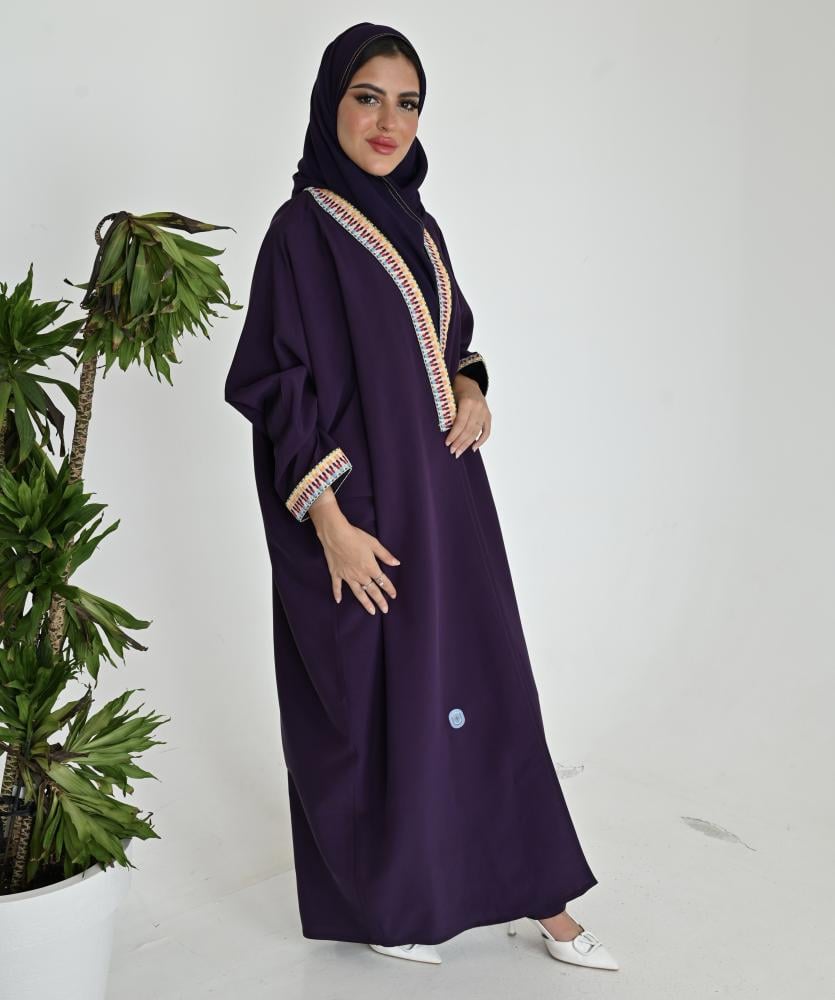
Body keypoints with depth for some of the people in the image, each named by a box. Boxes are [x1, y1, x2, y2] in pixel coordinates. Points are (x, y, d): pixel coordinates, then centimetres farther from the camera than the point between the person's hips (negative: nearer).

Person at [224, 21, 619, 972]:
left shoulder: (412, 221, 11)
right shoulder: (304, 227, -10)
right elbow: (280, 387, -14)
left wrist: (471, 388, -2)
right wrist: (332, 523, -19)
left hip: (445, 499, 7)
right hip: (365, 508, -7)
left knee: (482, 685, 11)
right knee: (374, 700, 6)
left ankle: (540, 898, 23)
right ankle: (380, 902, 28)